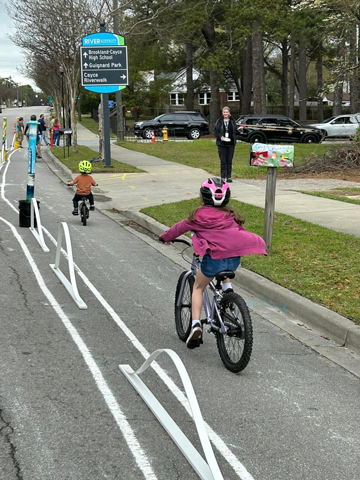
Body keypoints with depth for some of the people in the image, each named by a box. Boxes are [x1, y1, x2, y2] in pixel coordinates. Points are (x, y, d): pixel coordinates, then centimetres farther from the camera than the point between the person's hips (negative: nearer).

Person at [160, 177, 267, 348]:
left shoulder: (198, 215, 4)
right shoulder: (231, 215, 12)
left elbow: (180, 227, 18)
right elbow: (241, 232, 22)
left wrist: (165, 237, 35)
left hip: (213, 260, -3)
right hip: (234, 259, 4)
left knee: (198, 287, 18)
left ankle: (196, 324, 2)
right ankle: (227, 289, 18)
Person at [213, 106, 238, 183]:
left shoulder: (232, 121, 7)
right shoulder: (219, 121, 2)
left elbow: (235, 131, 9)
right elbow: (215, 131, 1)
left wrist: (232, 138, -5)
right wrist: (220, 137, -16)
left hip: (231, 143, 2)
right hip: (222, 144, -2)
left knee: (229, 161, 5)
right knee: (223, 161, -1)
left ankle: (229, 177, 11)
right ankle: (223, 177, 5)